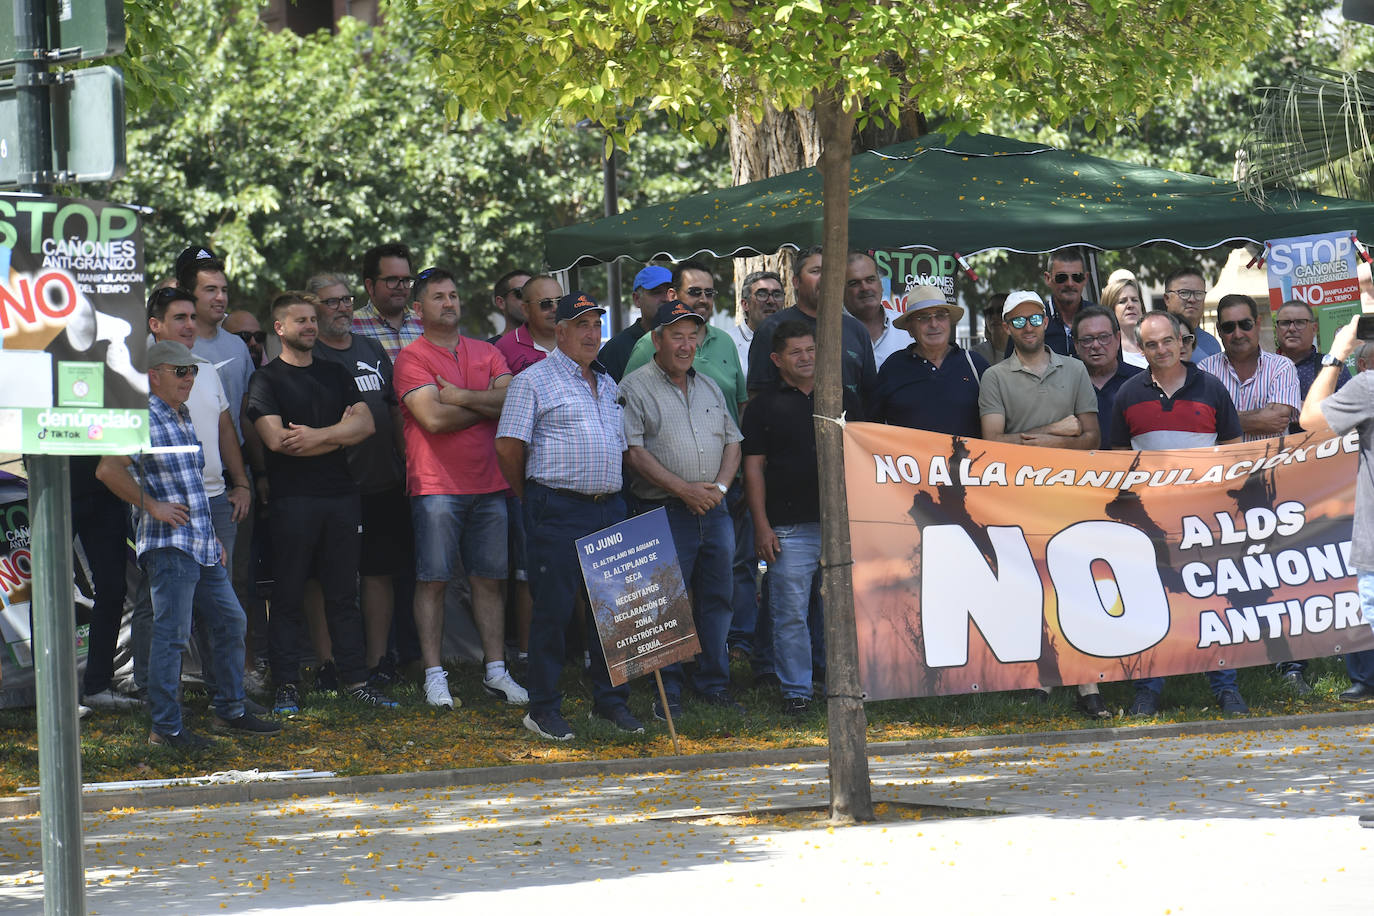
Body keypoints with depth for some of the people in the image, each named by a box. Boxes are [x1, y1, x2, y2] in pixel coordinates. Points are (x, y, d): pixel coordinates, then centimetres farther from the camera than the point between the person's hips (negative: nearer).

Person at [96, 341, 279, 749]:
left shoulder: (183, 417, 17)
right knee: (172, 634, -8)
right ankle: (165, 727, -4)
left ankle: (231, 711, 24)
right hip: (169, 544, -9)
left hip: (202, 545, 9)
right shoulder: (144, 419, -12)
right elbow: (108, 470, -24)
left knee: (230, 620, 13)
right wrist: (152, 506, -17)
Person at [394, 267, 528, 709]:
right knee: (432, 580, -3)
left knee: (489, 579, 7)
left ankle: (495, 670, 13)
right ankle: (434, 675, 1)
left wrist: (462, 397, -13)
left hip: (488, 485, 4)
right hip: (437, 486, -4)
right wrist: (489, 404, -5)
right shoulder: (412, 358, -3)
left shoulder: (486, 353, 12)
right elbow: (433, 417, -16)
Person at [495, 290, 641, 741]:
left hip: (609, 508, 6)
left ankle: (610, 701, 17)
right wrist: (534, 497, 2)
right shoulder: (534, 380, -2)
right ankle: (543, 709, 2)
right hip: (558, 512, -6)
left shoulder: (608, 384, 19)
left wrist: (610, 492, 17)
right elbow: (508, 448, -6)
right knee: (553, 610, -4)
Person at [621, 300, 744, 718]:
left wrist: (719, 486, -2)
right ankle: (667, 693, 1)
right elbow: (633, 451, -11)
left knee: (717, 598, 8)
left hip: (714, 511, 6)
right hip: (665, 512, -6)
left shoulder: (709, 387, 17)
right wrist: (683, 489, -15)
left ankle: (713, 685, 17)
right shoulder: (635, 387, -3)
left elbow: (732, 441, 18)